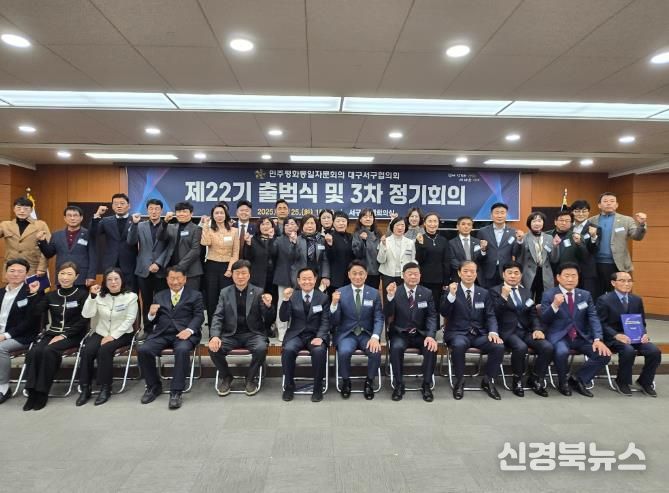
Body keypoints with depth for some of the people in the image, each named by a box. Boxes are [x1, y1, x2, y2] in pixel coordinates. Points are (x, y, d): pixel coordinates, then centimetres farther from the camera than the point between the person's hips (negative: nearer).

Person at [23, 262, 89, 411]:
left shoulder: (82, 294, -1)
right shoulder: (50, 295, 13)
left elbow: (83, 321, -7)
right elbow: (35, 314, 0)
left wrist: (64, 335, -15)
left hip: (73, 335, -4)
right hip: (52, 333, 4)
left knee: (49, 351, -30)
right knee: (34, 352, -26)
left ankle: (42, 393, -19)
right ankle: (32, 392, -21)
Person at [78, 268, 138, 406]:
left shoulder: (130, 296, -5)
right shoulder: (100, 296, 5)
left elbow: (129, 320, -10)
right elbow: (86, 314, -5)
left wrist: (113, 336, -17)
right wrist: (92, 296, -17)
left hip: (122, 334, -3)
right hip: (101, 333, 4)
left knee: (104, 350, -30)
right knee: (87, 351, -24)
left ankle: (105, 388, -18)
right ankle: (85, 388, -12)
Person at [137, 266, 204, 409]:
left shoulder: (195, 295, 12)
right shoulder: (159, 296, 22)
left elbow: (199, 316, 1)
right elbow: (153, 321, 19)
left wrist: (189, 330, -19)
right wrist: (151, 314, -5)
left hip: (184, 333, -3)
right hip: (161, 333, 4)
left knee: (182, 350, -35)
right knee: (143, 350, -23)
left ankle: (176, 392, -25)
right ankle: (154, 386, -1)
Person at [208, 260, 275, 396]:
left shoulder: (258, 292, 1)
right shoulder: (225, 292, 7)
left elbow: (269, 319, -2)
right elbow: (218, 316, 1)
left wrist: (268, 305, -25)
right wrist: (214, 336, -18)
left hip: (253, 333, -1)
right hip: (231, 334, 2)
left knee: (261, 348, -31)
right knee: (213, 348, -24)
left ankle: (250, 378, -2)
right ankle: (226, 377, 5)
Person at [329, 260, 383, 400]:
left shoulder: (374, 293, 3)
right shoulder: (340, 292, -1)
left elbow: (378, 318, 0)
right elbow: (334, 322, -4)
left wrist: (375, 337, -18)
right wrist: (334, 304, -23)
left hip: (367, 334, 1)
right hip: (346, 334, -1)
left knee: (376, 352, -28)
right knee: (344, 352, -31)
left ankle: (369, 382, 1)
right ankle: (346, 381, -1)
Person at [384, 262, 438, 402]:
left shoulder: (427, 293, 3)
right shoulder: (395, 291, -4)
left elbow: (432, 317, -1)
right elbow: (387, 315, -14)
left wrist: (430, 336, -19)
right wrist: (390, 296, -31)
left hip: (421, 334, 2)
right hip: (400, 333, -1)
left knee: (431, 348, -27)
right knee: (396, 347, -32)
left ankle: (426, 385, -8)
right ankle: (399, 385, -13)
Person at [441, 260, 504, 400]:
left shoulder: (484, 293, 12)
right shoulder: (450, 291, 1)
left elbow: (490, 316, 8)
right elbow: (444, 314, -10)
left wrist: (493, 332, -12)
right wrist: (451, 295, -25)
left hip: (479, 334, 4)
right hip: (458, 333, -3)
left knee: (499, 346, -23)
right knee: (459, 345, -36)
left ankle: (488, 381, 0)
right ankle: (460, 381, -13)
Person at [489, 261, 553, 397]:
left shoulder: (527, 292, 19)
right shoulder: (495, 291, 4)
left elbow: (533, 314, 14)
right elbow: (495, 314, -8)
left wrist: (537, 329, -5)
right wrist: (504, 296, -21)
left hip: (526, 331, 5)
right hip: (508, 332, -5)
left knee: (548, 347, -21)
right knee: (521, 347, -34)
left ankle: (535, 379, 3)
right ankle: (517, 381, -8)